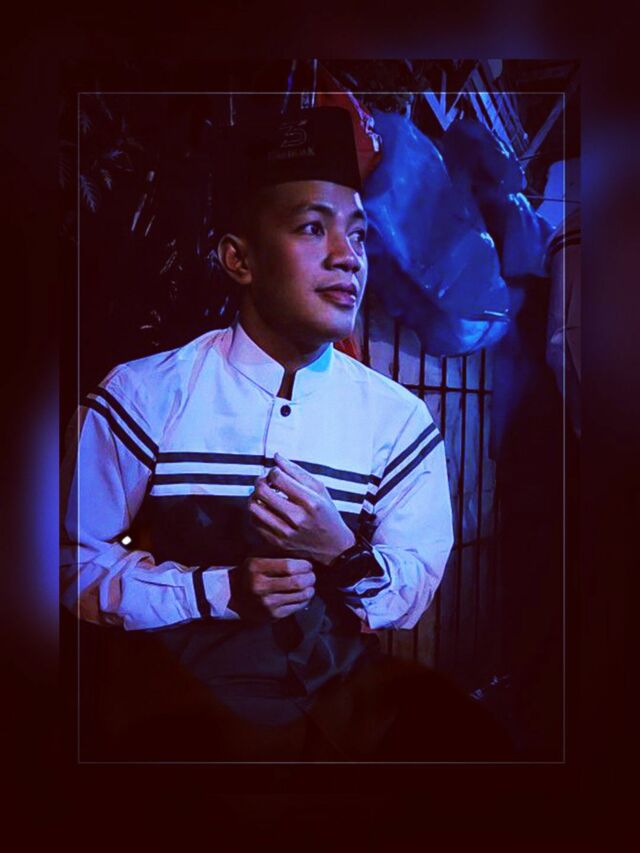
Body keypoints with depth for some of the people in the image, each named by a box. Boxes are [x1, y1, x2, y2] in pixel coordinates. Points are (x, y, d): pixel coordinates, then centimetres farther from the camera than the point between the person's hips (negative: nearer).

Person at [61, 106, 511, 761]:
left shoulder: (400, 419, 3)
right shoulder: (143, 396, -4)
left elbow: (413, 594, 5)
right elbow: (77, 561, -1)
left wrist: (343, 554, -17)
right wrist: (219, 589, -15)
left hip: (349, 693, 3)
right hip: (191, 700, -2)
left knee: (454, 729, -25)